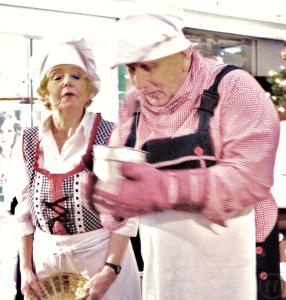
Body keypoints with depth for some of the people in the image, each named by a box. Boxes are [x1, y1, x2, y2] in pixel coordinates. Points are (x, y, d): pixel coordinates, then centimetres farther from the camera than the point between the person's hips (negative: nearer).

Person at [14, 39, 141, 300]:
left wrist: (110, 270, -16)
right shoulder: (30, 142, 1)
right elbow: (25, 211, 7)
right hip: (46, 258, 3)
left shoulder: (110, 136, -10)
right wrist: (26, 268, 2)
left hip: (101, 255, -3)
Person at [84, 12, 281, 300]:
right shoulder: (133, 103, 6)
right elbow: (116, 166, 9)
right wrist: (103, 189, -16)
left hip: (232, 262, -5)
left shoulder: (233, 88, -13)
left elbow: (249, 176, -25)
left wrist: (165, 188, -36)